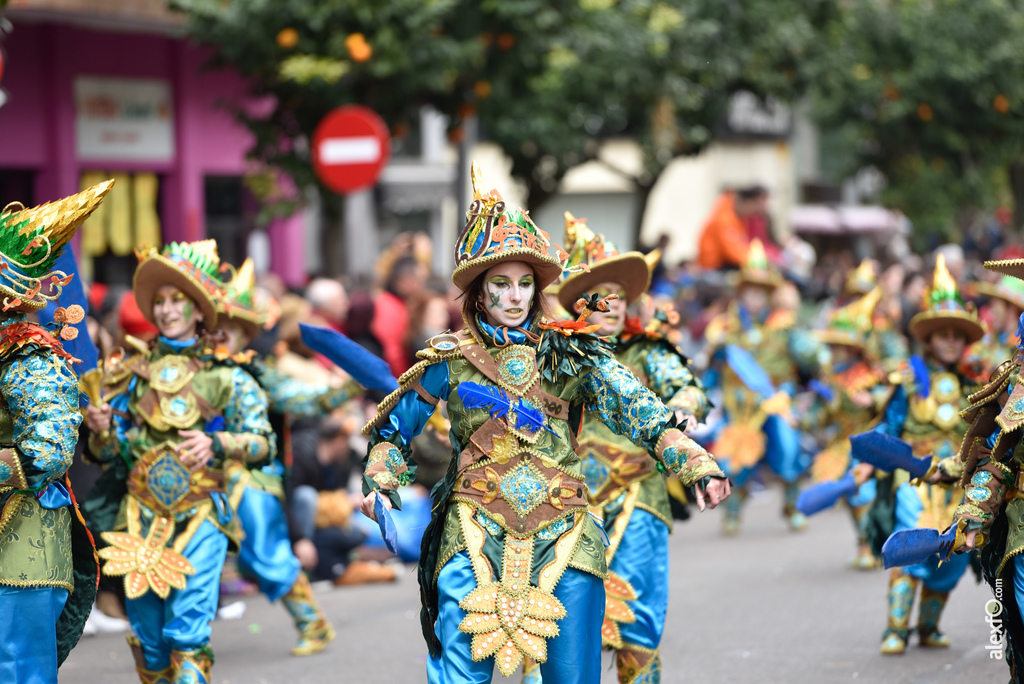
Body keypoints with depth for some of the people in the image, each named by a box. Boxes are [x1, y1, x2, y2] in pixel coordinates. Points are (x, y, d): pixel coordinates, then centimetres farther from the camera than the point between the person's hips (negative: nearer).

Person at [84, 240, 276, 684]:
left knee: (188, 632, -15)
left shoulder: (224, 375, 2)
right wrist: (102, 431, -9)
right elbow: (107, 453, 13)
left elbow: (263, 442, -4)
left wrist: (216, 444, -21)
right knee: (147, 635, 5)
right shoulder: (132, 371, 11)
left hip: (200, 514, -3)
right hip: (143, 514, 3)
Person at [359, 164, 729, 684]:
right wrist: (380, 482, 1)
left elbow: (640, 411, -2)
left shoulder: (569, 355, 9)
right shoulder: (450, 361, 8)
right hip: (477, 536, -1)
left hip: (562, 537, 1)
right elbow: (391, 429, 20)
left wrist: (697, 465, -15)